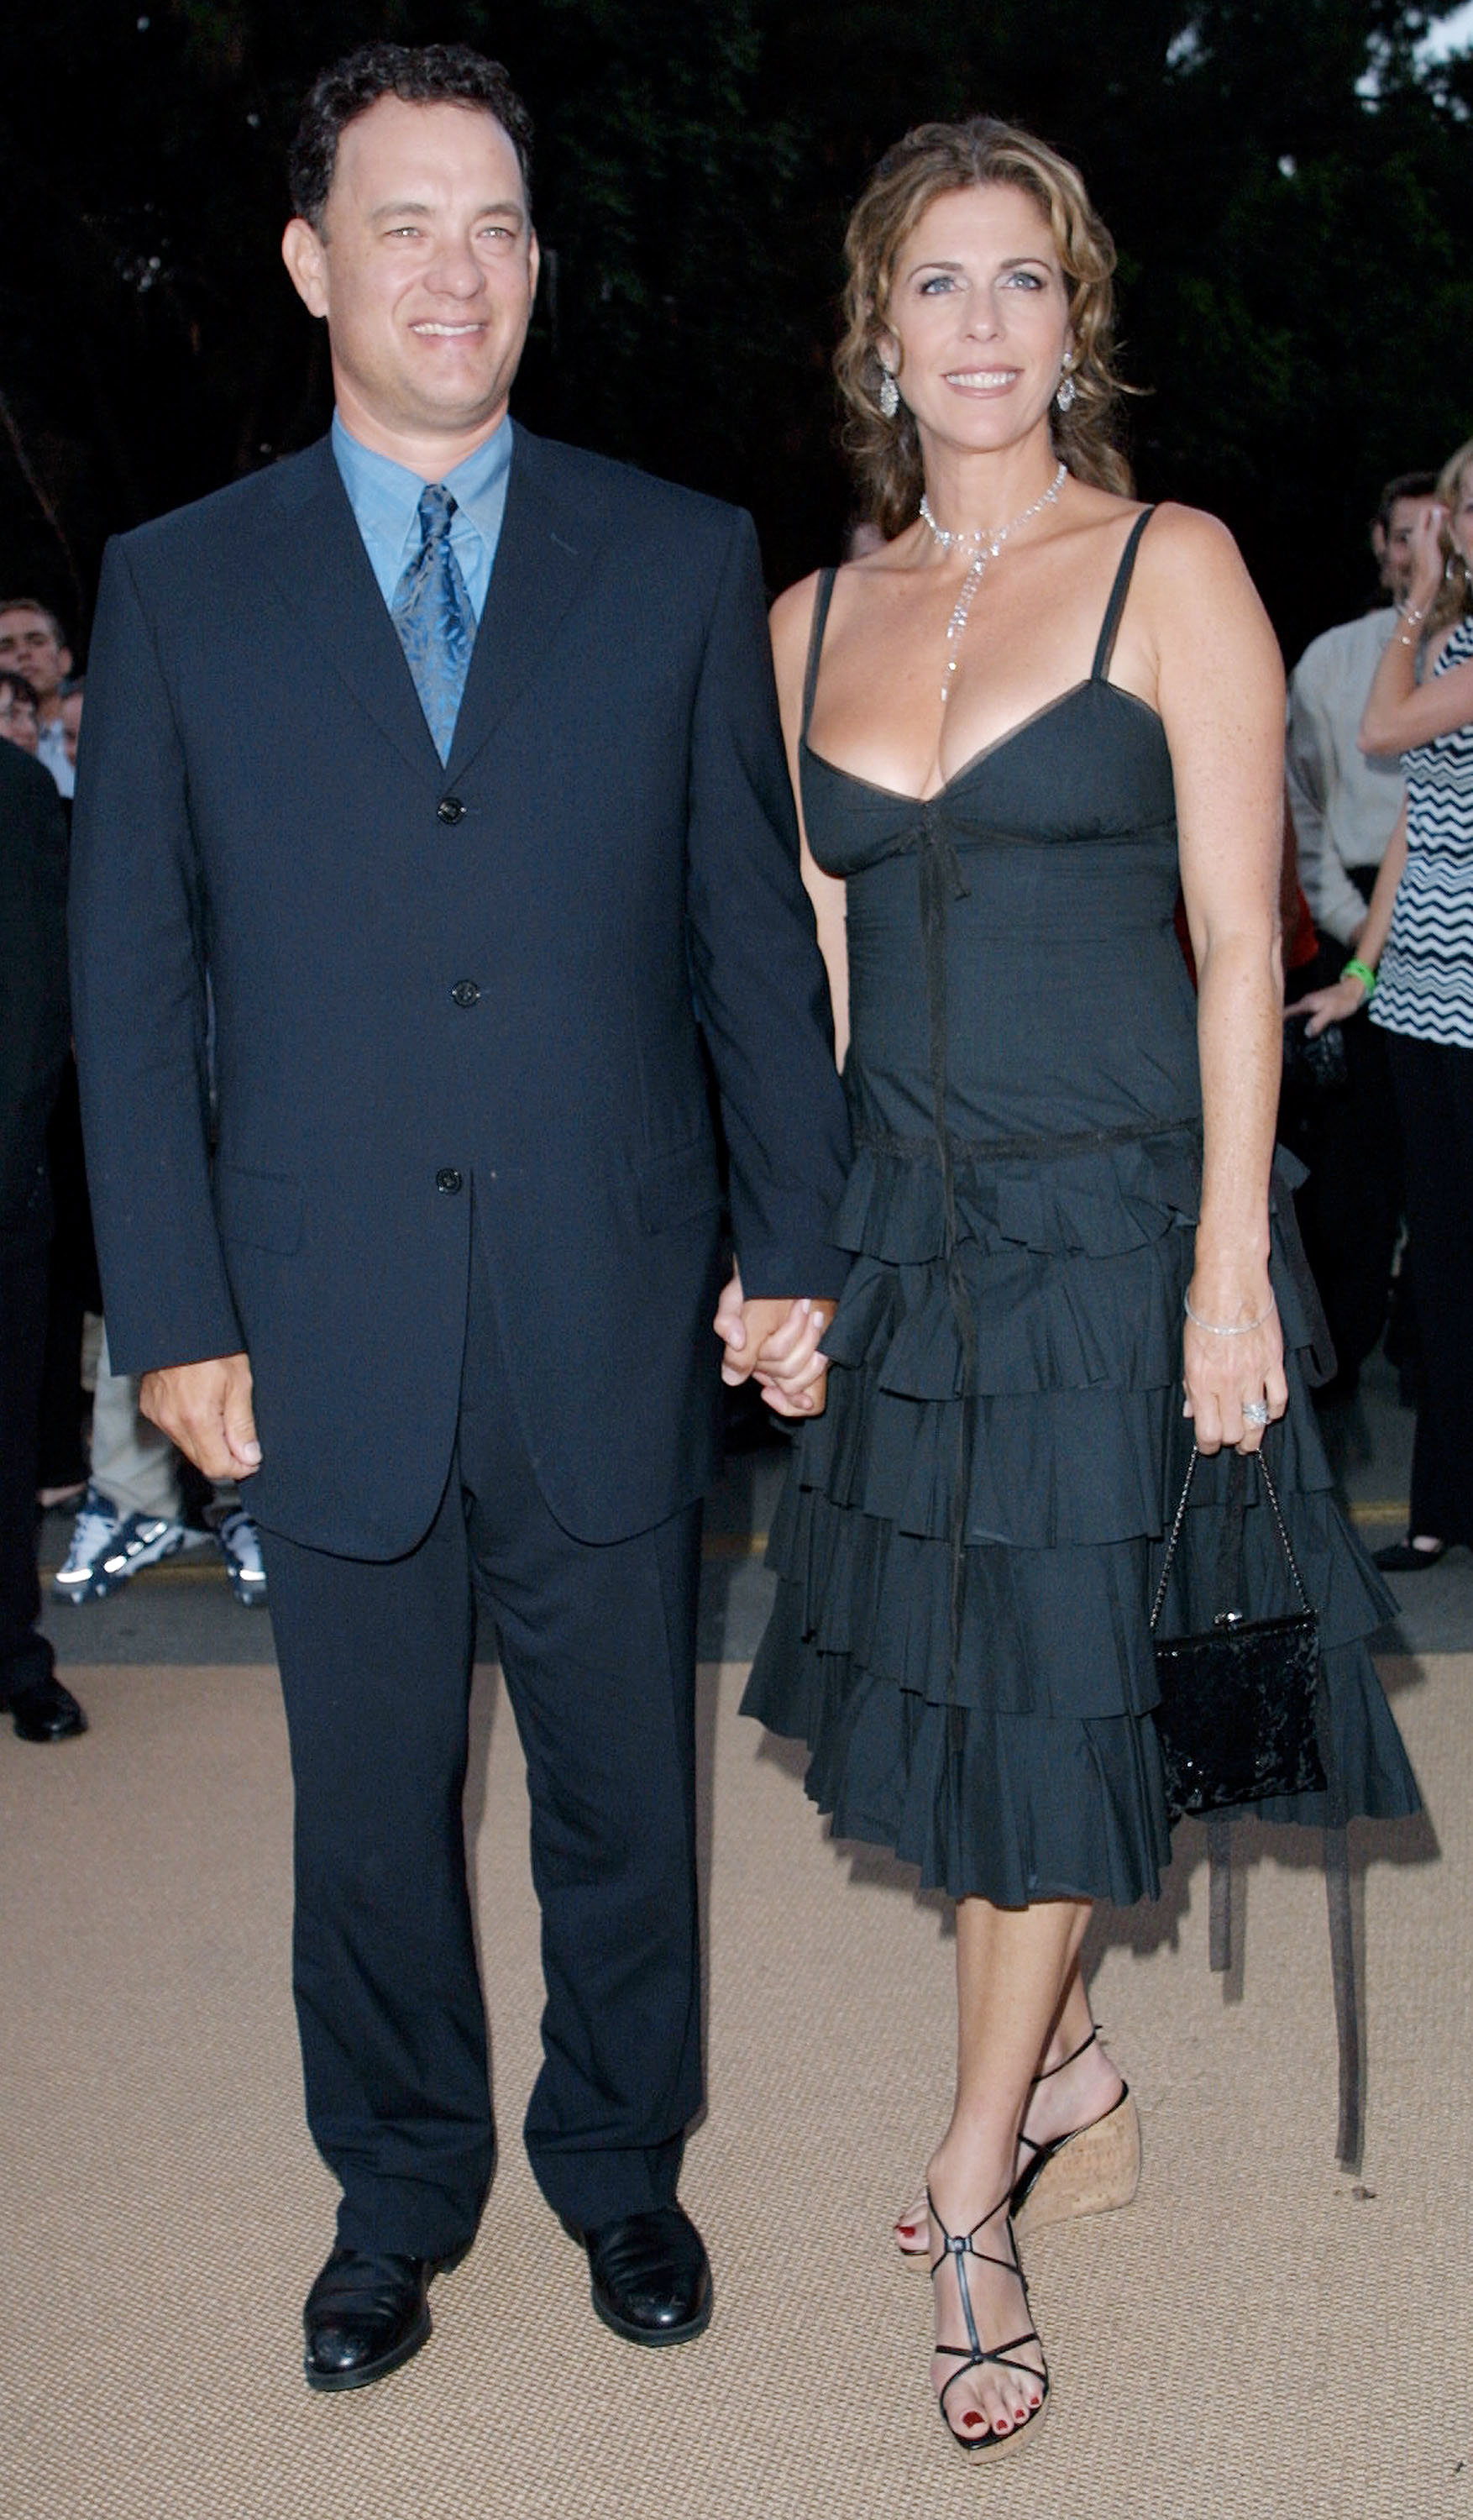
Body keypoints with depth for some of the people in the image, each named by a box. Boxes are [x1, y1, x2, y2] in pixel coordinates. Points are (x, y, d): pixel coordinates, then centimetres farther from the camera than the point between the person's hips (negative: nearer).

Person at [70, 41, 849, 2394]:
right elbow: (131, 982, 3)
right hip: (328, 1337, 0)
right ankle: (400, 2191, 36)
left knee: (622, 1783, 14)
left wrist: (804, 1248, 1)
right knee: (369, 1805, 14)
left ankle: (621, 2161, 37)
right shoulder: (177, 589, 3)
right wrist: (176, 1316, -2)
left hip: (613, 1320, 0)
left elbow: (758, 932, 4)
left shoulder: (684, 561, 3)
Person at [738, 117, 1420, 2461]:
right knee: (949, 1696, 11)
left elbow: (1238, 936, -8)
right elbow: (813, 967, 12)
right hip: (908, 1230, 5)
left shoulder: (1173, 570, -3)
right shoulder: (815, 621, 9)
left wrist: (1231, 1259, -14)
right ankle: (1078, 2096, 32)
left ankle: (972, 2192, 18)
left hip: (1117, 1224, -4)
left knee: (1054, 1706, 3)